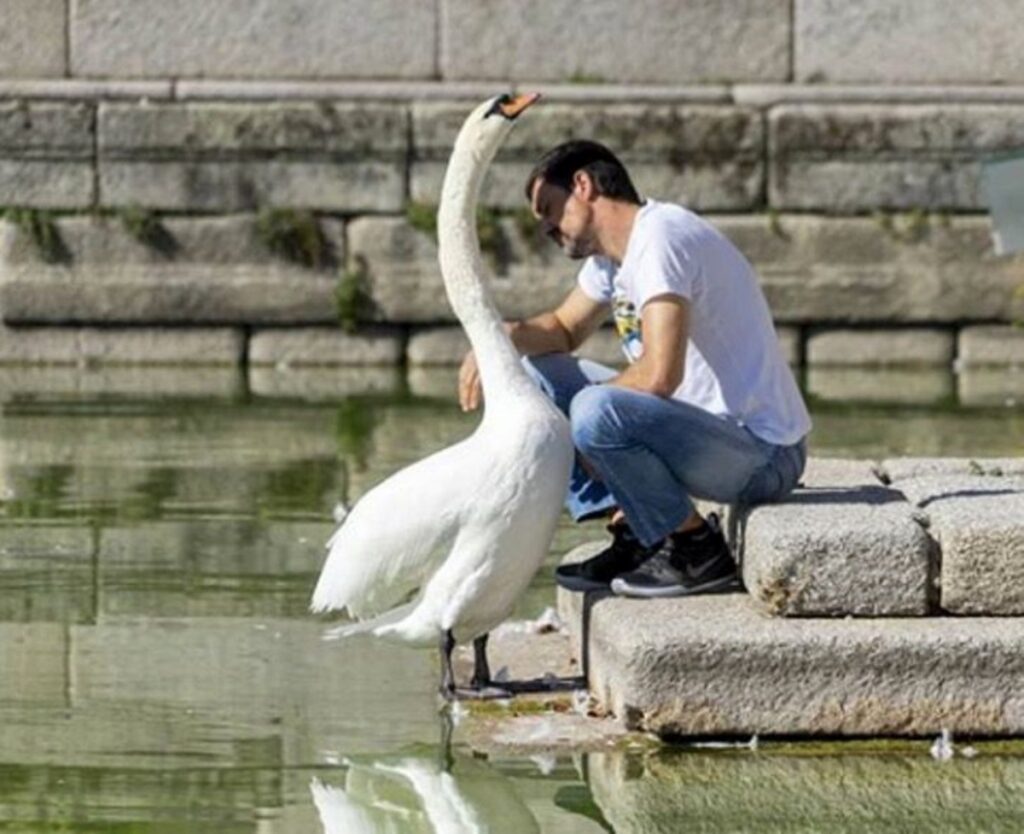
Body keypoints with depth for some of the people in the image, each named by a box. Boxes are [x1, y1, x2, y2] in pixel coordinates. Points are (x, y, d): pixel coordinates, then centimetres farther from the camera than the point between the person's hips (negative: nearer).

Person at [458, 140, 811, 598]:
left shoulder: (659, 239, -18)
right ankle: (634, 537, 4)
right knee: (538, 374, 13)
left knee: (595, 411, -33)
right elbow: (563, 329, 27)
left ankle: (698, 547, -12)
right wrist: (504, 335, 4)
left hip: (764, 454, -10)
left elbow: (659, 375, -28)